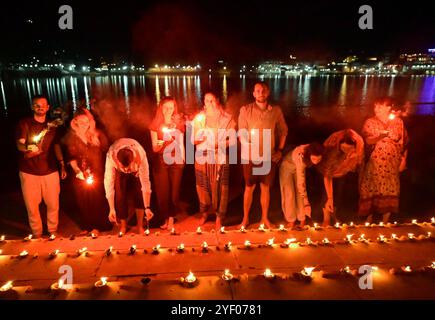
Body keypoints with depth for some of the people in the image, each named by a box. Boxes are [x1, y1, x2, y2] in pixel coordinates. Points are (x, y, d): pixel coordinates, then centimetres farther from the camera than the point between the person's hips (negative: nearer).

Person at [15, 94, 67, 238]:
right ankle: (37, 234, 21)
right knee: (32, 205, 4)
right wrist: (28, 148, -32)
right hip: (29, 171, -2)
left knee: (53, 204, 6)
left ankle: (53, 231, 26)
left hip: (50, 170, 2)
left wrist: (62, 165, 6)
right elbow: (19, 144, -9)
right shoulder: (24, 123, -1)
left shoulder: (52, 125, 10)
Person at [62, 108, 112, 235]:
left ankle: (98, 226, 21)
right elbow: (71, 157, -5)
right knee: (83, 202, 7)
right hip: (81, 176, 0)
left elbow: (106, 151, 2)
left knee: (99, 200, 5)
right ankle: (87, 226, 23)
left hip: (98, 174, 0)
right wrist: (77, 170, -17)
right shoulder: (71, 137, 0)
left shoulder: (98, 135, 1)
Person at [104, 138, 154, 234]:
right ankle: (123, 226, 6)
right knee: (119, 195, -13)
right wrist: (111, 209, -30)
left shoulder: (141, 156, -41)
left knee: (140, 193, -15)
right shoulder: (111, 157, -40)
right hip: (119, 172, 0)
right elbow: (109, 182, -34)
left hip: (136, 170, 0)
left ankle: (140, 226, -1)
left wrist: (147, 207, -33)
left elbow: (145, 181, -36)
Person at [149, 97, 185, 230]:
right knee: (162, 191, -1)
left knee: (174, 190, 1)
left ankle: (171, 219, 12)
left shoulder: (178, 123, 6)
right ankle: (165, 218, 15)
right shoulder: (156, 125, 1)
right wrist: (161, 144, -23)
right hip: (160, 161, -1)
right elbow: (155, 148, -3)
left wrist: (183, 159, 5)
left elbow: (181, 143, 10)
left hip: (176, 160, 1)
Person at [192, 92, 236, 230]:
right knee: (202, 187, 7)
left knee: (219, 188, 2)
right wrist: (198, 140, -17)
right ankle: (205, 213, 29)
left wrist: (221, 144, -18)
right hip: (202, 157, 2)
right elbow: (193, 139, 5)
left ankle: (219, 217, 18)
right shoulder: (198, 118, 6)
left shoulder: (227, 119, 0)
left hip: (220, 158, -2)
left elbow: (233, 140, -1)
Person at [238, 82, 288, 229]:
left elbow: (283, 131, 12)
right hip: (250, 157, -2)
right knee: (249, 187, 8)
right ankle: (245, 218, 24)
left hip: (269, 157, 2)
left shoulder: (276, 111, 0)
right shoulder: (245, 110, -6)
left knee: (266, 188, 12)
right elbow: (242, 134, -9)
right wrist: (252, 151, -19)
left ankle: (265, 218, 28)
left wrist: (280, 149, 5)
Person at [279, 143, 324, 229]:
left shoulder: (314, 153, -31)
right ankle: (291, 221, 6)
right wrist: (306, 203, -42)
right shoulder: (301, 157, -45)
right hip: (288, 166, -4)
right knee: (289, 194, -7)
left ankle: (302, 220, 4)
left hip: (300, 167, 4)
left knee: (300, 194, -5)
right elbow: (300, 183, -43)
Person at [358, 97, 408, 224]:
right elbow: (367, 140, -9)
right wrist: (379, 136, -27)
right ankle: (369, 218, 12)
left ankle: (385, 221, 16)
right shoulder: (370, 122, -1)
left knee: (390, 189, 4)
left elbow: (404, 142, 7)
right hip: (374, 162, -1)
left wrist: (403, 159, 4)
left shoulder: (398, 122, 3)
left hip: (392, 163, 2)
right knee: (371, 189, 0)